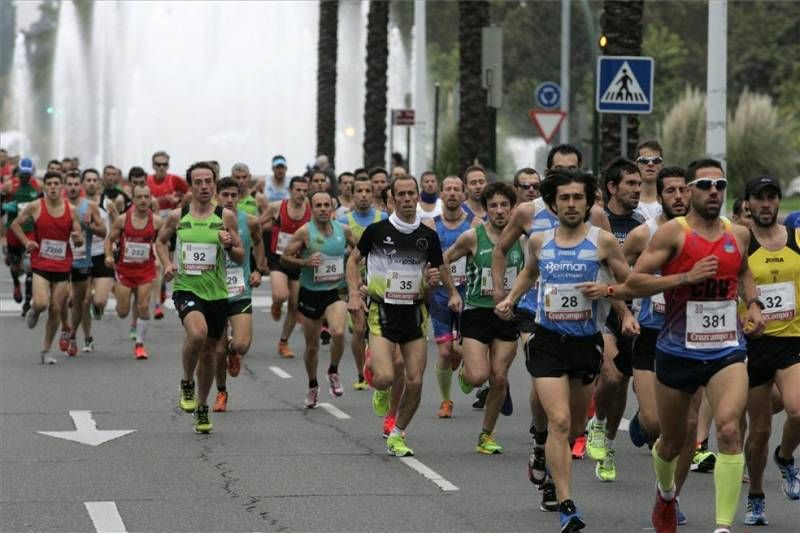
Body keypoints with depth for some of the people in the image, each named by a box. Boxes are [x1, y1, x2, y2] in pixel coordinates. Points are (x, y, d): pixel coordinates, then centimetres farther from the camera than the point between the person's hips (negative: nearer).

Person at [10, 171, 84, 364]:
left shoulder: (71, 210, 0)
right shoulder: (35, 207, -5)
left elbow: (79, 241, 8)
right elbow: (15, 224, 8)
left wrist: (78, 238, -16)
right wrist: (26, 242, -7)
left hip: (62, 267, 2)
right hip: (40, 264, -2)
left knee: (56, 310, 4)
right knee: (41, 303, -21)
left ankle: (46, 350, 18)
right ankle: (34, 312, 18)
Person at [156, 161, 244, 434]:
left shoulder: (226, 216, -1)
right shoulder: (177, 216, -1)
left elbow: (240, 257, 4)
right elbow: (161, 241, 17)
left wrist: (229, 246, -17)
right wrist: (167, 264, -1)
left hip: (216, 292, 2)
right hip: (186, 287, -2)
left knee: (209, 352, 12)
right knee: (198, 333, -30)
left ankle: (202, 408, 31)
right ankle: (187, 384, -4)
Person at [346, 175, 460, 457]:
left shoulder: (428, 236, 3)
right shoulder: (377, 230, -4)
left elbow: (440, 268, 19)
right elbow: (353, 259, 10)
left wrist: (452, 292, 4)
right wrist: (354, 293, -2)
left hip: (414, 312, 3)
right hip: (382, 311, -3)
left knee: (415, 382, -1)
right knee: (385, 377, -20)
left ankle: (397, 435, 19)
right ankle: (381, 391, 19)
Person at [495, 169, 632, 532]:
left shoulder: (603, 241, -3)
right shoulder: (539, 241, 4)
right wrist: (510, 299, 12)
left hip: (587, 342, 1)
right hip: (548, 341, -1)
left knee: (575, 427, 14)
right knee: (559, 421, -16)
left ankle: (546, 460, 46)